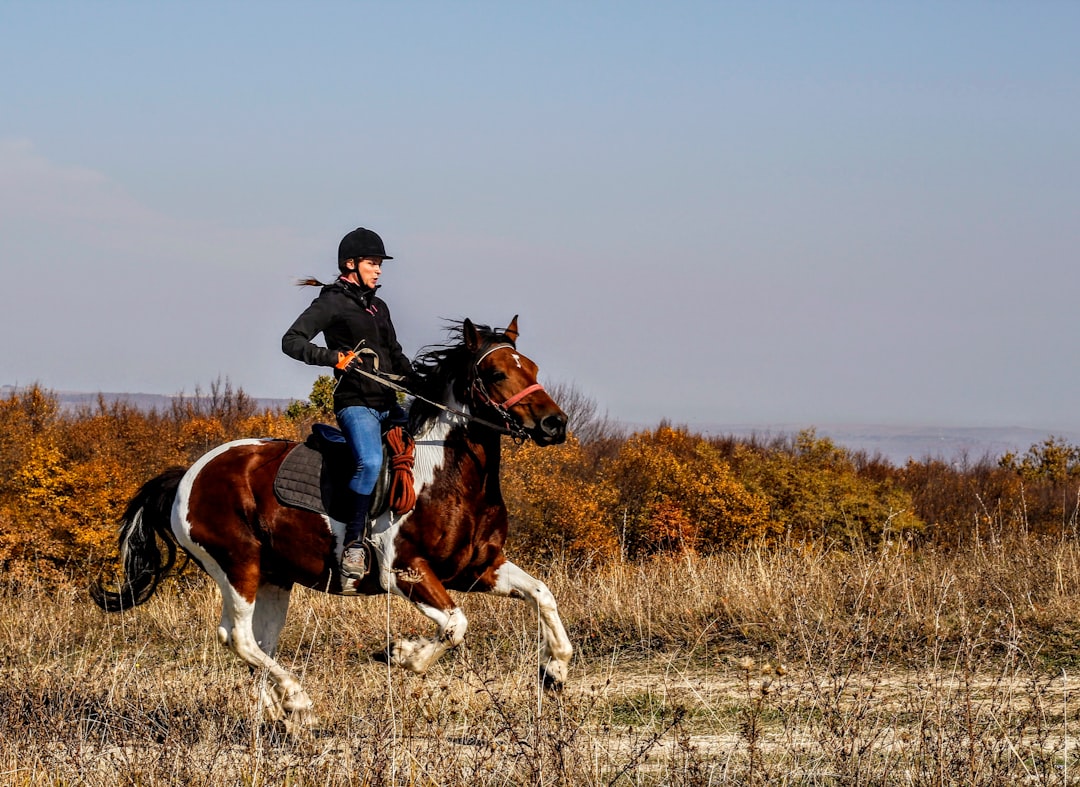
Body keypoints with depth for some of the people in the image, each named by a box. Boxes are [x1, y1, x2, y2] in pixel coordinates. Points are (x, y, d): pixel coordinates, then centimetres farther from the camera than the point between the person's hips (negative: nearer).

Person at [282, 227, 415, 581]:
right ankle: (353, 544, -25)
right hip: (355, 403, -9)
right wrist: (333, 357, -26)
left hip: (388, 405, 9)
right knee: (370, 462, -32)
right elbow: (291, 341, -12)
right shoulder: (332, 302, -3)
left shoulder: (378, 306, 20)